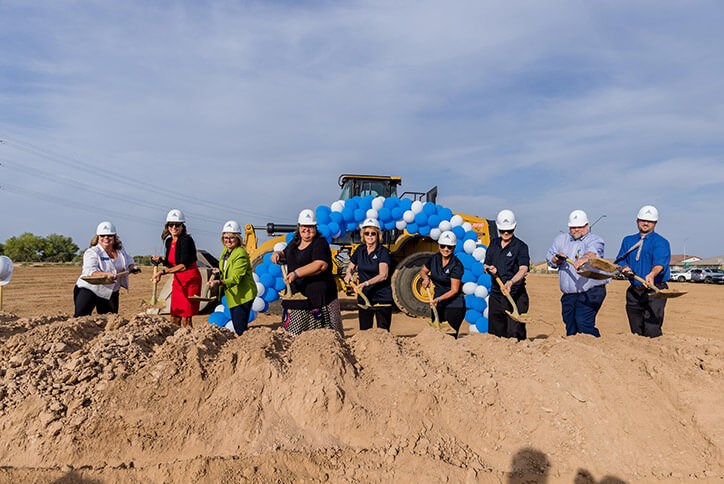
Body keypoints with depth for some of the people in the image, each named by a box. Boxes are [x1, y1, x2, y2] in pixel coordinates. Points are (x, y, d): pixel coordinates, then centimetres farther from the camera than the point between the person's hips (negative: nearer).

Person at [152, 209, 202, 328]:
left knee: (186, 319, -7)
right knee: (174, 318, 10)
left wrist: (163, 271, -32)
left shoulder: (186, 240, -17)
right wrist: (161, 260, -2)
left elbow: (184, 265, -27)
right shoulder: (169, 241, 7)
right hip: (177, 281, 8)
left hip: (191, 281, -8)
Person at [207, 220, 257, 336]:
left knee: (240, 330, -10)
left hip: (243, 296, -9)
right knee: (237, 327, 17)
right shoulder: (225, 250, 9)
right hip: (232, 295, 9)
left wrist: (219, 282, -43)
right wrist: (219, 272, -1)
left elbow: (235, 278, -28)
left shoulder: (241, 254, -20)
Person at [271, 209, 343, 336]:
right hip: (296, 294, 7)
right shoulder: (294, 243, 16)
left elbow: (321, 265, -25)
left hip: (318, 295, -7)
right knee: (293, 332, 8)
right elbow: (285, 254, 34)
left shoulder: (320, 243, -9)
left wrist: (297, 273, -28)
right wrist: (278, 254, 10)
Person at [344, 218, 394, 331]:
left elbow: (383, 275, -22)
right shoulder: (360, 250, 6)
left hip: (382, 297, -5)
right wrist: (348, 274, -4)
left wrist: (366, 283, -34)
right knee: (364, 330, 10)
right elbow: (350, 267, 19)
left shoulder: (383, 251, -10)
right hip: (364, 297, 5)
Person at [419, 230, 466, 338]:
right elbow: (422, 270, 19)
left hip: (454, 306, -6)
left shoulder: (456, 265, -16)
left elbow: (454, 290, -19)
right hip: (437, 304, 6)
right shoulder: (434, 259, 2)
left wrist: (439, 299, -31)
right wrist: (426, 277, -3)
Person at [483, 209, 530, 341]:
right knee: (494, 332, 12)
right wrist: (489, 268, -6)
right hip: (496, 294, 6)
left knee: (515, 333, -8)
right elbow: (485, 265, 19)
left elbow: (523, 269, -21)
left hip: (515, 295, -5)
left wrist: (511, 282, -40)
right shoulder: (494, 243, 12)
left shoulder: (521, 246, -6)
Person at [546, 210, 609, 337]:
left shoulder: (594, 240, -3)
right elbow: (549, 258, 11)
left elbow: (592, 252, -26)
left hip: (590, 292, -6)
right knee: (570, 328, 12)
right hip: (568, 295, 6)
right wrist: (557, 259, -12)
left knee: (583, 323, -19)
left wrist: (583, 259, -48)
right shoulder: (561, 239, 14)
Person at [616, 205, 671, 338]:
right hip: (633, 292, 5)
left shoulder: (661, 242, -2)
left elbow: (660, 263, -20)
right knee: (636, 332, 12)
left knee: (651, 333, -12)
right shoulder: (628, 240, 16)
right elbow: (620, 261, 11)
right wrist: (625, 268, -12)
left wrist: (652, 275, -41)